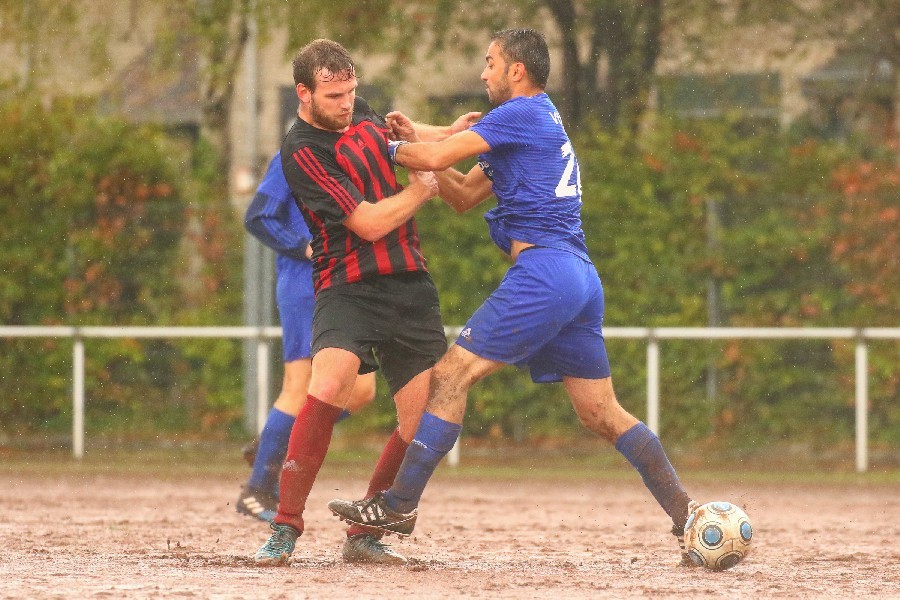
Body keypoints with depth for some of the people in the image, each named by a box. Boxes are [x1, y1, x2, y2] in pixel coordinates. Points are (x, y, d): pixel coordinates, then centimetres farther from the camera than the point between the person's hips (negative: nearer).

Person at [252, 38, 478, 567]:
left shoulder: (358, 112, 9)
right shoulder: (302, 152, -14)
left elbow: (388, 133, 36)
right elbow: (370, 224, -16)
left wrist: (444, 133, 20)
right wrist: (422, 189, -2)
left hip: (411, 284, 7)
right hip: (349, 287, -7)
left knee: (427, 414, -2)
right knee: (330, 383, -32)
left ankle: (366, 533, 11)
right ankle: (286, 526, -25)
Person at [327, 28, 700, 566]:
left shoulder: (523, 112, -3)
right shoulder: (541, 121, 26)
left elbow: (437, 157, -12)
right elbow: (463, 195, 26)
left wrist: (392, 149, 8)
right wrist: (415, 139, 16)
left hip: (543, 269, -10)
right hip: (581, 277, 10)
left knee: (451, 376, -8)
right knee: (603, 414, 8)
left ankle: (400, 506, -10)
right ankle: (686, 513, 1)